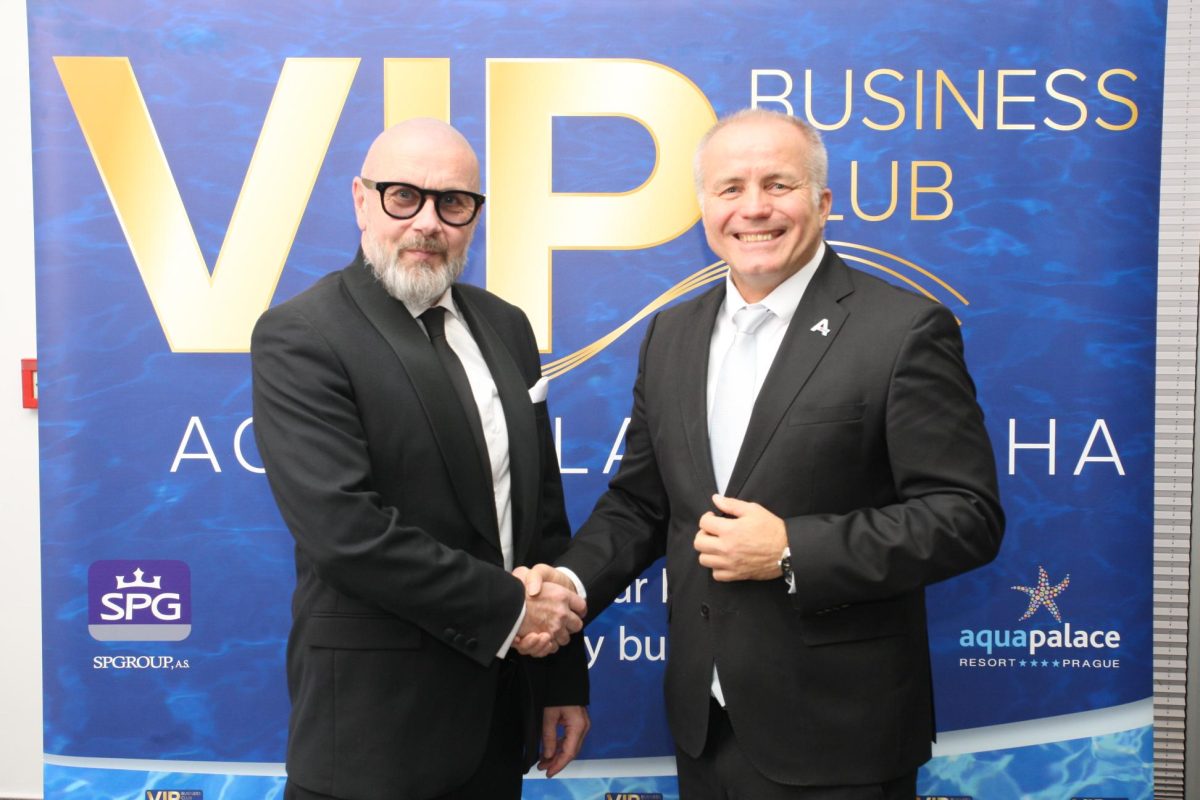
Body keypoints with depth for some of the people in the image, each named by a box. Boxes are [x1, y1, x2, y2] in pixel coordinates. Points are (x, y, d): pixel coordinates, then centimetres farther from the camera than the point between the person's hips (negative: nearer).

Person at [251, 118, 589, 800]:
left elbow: (544, 510, 8)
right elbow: (345, 527, -22)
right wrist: (506, 608, -15)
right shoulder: (299, 336, -13)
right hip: (375, 718, -5)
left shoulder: (506, 327, 7)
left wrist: (566, 678, 8)